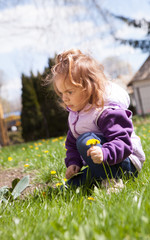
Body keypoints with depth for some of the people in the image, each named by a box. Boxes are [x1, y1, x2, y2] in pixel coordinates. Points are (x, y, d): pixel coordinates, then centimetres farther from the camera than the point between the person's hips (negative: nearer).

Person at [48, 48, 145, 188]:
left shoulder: (108, 112, -21)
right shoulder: (74, 114, 7)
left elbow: (123, 142, -29)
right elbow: (71, 144, 17)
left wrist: (104, 153, -48)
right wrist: (73, 163, -1)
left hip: (127, 163, -8)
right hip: (101, 166, 8)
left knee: (86, 141, -32)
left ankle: (112, 182, -22)